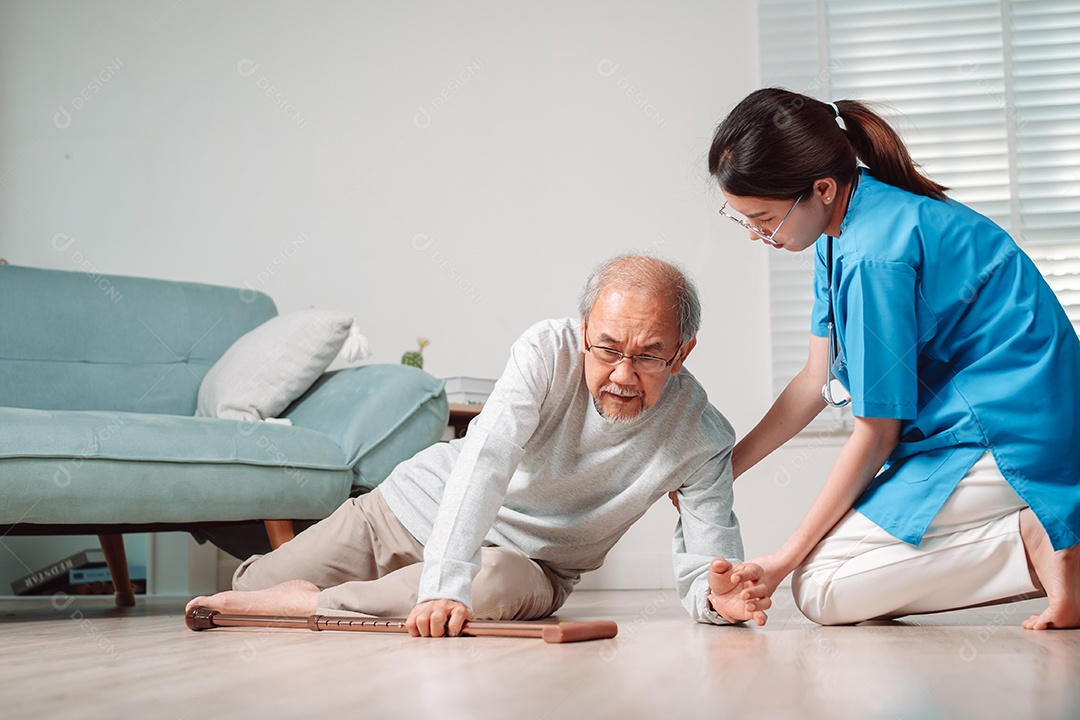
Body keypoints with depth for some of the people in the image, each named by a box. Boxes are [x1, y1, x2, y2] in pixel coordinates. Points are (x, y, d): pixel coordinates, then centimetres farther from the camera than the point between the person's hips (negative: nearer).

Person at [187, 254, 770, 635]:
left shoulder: (702, 439, -19)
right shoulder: (547, 351, -23)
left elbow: (707, 570, -18)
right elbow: (484, 461, -35)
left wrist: (718, 595, -44)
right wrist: (444, 586, -48)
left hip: (523, 558, 0)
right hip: (420, 506, 1)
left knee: (500, 584, -40)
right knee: (250, 586, 2)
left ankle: (307, 601, -24)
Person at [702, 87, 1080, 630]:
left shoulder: (875, 255, -24)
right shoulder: (843, 224, 6)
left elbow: (876, 433, -17)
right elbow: (817, 379, 13)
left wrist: (785, 561, -9)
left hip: (1009, 438, -10)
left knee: (820, 590, -14)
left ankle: (1036, 544, -12)